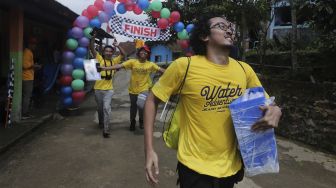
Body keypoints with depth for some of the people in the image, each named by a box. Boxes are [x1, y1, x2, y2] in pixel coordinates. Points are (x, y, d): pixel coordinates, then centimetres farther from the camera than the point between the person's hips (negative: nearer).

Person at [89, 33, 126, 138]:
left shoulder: (114, 61, 6)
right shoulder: (99, 59, 0)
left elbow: (123, 54, 3)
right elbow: (92, 49, -9)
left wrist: (118, 46, -9)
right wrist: (93, 38, -21)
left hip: (109, 89, 0)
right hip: (98, 88, 1)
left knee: (106, 108, -13)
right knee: (100, 108, 17)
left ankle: (106, 129, -9)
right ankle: (101, 123, 41)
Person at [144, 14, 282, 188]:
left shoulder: (244, 69, -3)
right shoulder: (184, 66, -16)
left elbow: (266, 103, 9)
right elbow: (152, 100, -8)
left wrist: (274, 111, -16)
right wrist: (149, 150, -13)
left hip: (232, 166, 6)